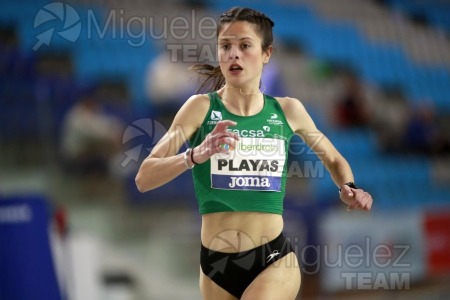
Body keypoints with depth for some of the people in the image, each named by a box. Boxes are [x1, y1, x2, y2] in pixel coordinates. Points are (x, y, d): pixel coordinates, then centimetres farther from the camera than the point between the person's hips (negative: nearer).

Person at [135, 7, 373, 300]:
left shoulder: (288, 110, 3)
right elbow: (144, 178, -11)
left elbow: (334, 159, 21)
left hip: (275, 260, -1)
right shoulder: (201, 107, -4)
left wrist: (348, 188, -1)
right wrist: (196, 155, -28)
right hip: (217, 264, 1)